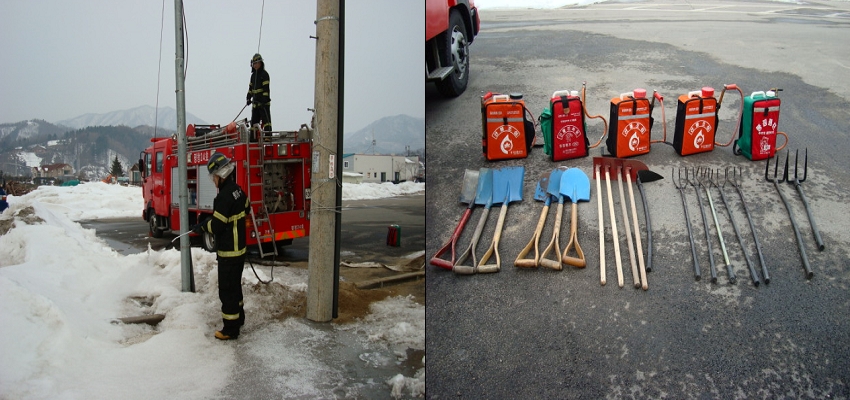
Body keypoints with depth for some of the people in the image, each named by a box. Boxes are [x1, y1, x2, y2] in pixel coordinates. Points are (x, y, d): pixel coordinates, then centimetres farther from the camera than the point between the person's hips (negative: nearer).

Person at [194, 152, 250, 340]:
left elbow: (216, 225, -22)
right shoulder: (237, 190, 5)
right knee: (235, 286, 22)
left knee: (227, 290, -1)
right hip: (239, 248, 10)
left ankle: (230, 329, 7)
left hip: (228, 253, -10)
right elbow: (246, 209, 22)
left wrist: (201, 227, -4)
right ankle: (238, 318, 36)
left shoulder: (225, 195, -23)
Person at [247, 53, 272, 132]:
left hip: (264, 103, -8)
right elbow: (250, 87, 23)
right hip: (255, 102, 8)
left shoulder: (264, 74, -7)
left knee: (266, 121, -9)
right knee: (254, 122, 9)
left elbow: (266, 88, -14)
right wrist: (249, 98, 12)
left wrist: (264, 100, -20)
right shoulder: (253, 75, 17)